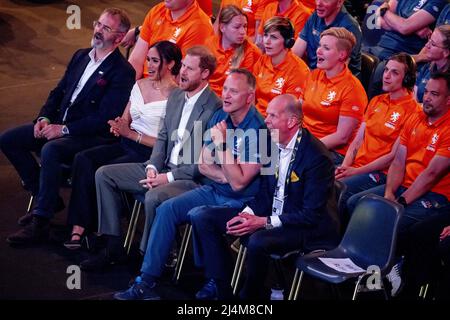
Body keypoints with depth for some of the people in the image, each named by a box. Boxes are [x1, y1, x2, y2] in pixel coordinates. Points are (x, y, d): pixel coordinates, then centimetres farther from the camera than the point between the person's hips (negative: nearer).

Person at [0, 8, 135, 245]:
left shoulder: (123, 72, -12)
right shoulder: (80, 57, 13)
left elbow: (104, 118, -18)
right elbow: (58, 92, 19)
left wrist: (64, 129, -20)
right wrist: (44, 117, 0)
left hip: (91, 136, -8)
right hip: (57, 125, 8)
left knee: (50, 150, -36)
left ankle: (40, 223, -30)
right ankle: (46, 198, 4)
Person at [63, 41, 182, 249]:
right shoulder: (140, 85, 13)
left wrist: (131, 134, -15)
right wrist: (118, 126, -4)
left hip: (150, 154, -7)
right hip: (126, 146, 7)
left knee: (102, 172, -27)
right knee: (83, 159, -18)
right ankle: (78, 228, -22)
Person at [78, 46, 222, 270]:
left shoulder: (214, 108, -16)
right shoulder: (175, 96, 10)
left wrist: (169, 177, -17)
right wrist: (152, 167, -2)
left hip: (193, 178, -9)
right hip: (163, 169, 9)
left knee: (154, 196, -38)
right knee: (104, 175, 1)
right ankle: (113, 248, 1)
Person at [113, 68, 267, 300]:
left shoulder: (257, 131, -20)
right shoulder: (219, 117, 4)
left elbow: (238, 183, -23)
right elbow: (203, 165, 10)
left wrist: (222, 143, -25)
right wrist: (226, 177, -10)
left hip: (241, 201, -8)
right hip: (214, 191, 8)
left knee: (198, 215, -32)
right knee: (166, 209, -11)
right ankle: (147, 281, -12)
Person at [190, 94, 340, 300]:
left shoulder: (317, 157, -21)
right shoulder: (272, 143, 3)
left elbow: (311, 215, -22)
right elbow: (265, 192, 11)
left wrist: (264, 222, -24)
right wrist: (247, 214, -10)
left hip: (307, 227, -8)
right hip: (270, 213, 8)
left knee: (257, 241, -37)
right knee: (204, 219, -2)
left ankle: (251, 294, -10)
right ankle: (221, 288, 0)